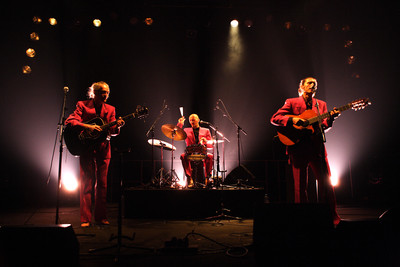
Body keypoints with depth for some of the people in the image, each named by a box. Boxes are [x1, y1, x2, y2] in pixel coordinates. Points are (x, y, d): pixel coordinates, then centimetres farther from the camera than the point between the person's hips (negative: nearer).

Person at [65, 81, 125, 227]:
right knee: (87, 183, -2)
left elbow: (112, 132, 6)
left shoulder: (110, 109, 10)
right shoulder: (83, 105, -1)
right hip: (86, 148, -3)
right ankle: (85, 219, 5)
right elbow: (69, 121, -14)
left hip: (103, 149, 3)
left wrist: (117, 126, -17)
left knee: (102, 184, 6)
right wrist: (88, 127, -25)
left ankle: (101, 216, 16)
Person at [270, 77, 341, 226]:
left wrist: (330, 118, -10)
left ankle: (332, 218, 10)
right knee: (300, 186, 1)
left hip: (317, 147, 3)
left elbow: (324, 126, 11)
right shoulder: (291, 102, 8)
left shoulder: (321, 104, 18)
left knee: (326, 182, -1)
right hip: (298, 147, -3)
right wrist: (292, 120, -14)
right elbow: (274, 119, 0)